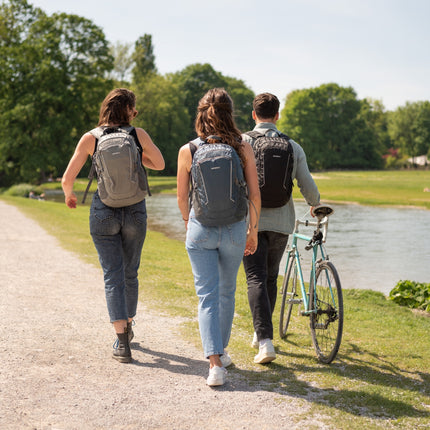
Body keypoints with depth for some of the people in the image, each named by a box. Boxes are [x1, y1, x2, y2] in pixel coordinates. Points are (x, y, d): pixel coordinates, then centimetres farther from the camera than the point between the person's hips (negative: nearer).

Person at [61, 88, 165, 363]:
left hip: (103, 212, -1)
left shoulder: (90, 139, -4)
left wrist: (69, 195, 17)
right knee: (130, 273, 18)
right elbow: (159, 164, 9)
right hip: (135, 210, 1)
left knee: (113, 276, 1)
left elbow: (67, 179, -4)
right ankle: (128, 326, 36)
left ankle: (123, 342, -7)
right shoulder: (138, 135, -3)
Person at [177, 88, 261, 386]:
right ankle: (221, 352, 34)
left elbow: (182, 198, 2)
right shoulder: (243, 148, -5)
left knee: (207, 295, 2)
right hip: (234, 229, 1)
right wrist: (253, 230, 9)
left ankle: (215, 363, -9)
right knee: (227, 292, 20)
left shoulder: (187, 151, -5)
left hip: (201, 229, -1)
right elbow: (255, 195, -4)